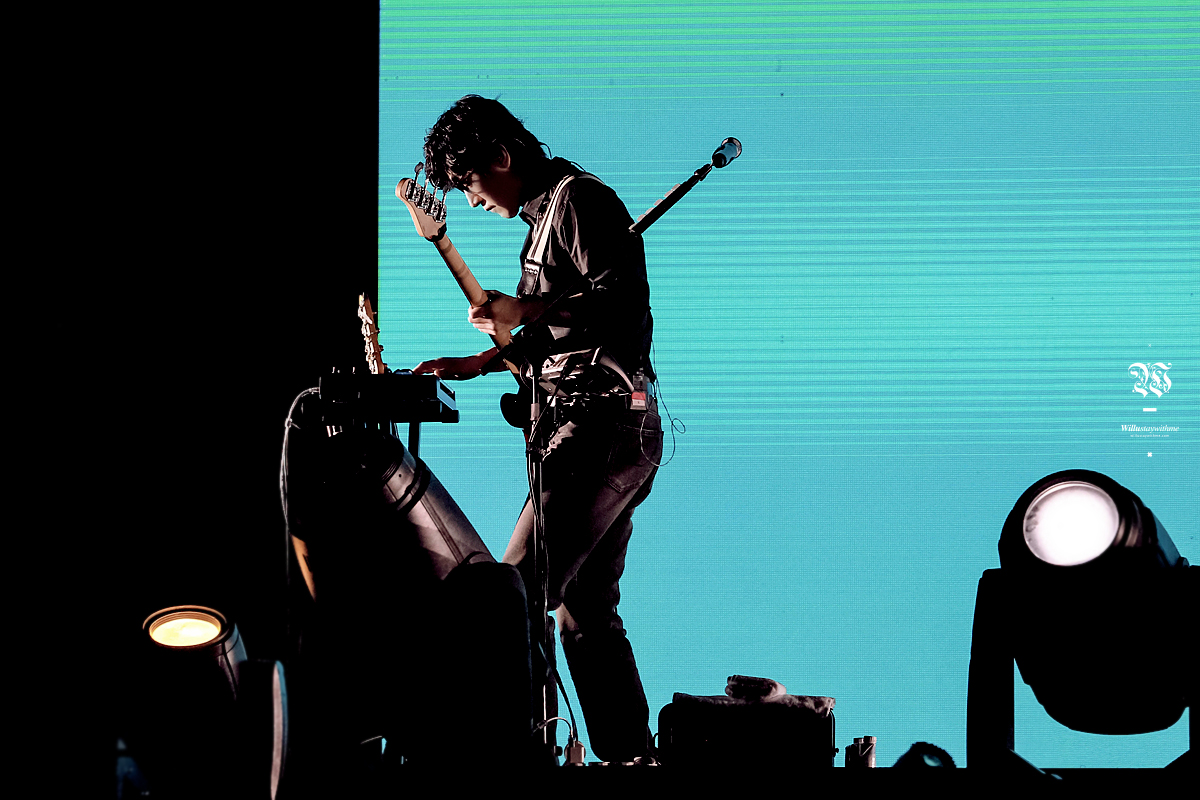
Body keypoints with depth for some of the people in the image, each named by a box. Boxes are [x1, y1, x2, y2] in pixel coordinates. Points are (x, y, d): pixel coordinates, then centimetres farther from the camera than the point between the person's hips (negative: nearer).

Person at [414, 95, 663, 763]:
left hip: (604, 426, -11)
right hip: (603, 431, 11)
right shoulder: (545, 214, 22)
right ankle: (631, 758, 14)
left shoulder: (579, 198, -9)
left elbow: (623, 300, -22)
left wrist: (524, 311, -17)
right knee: (587, 613, 11)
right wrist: (478, 363, 20)